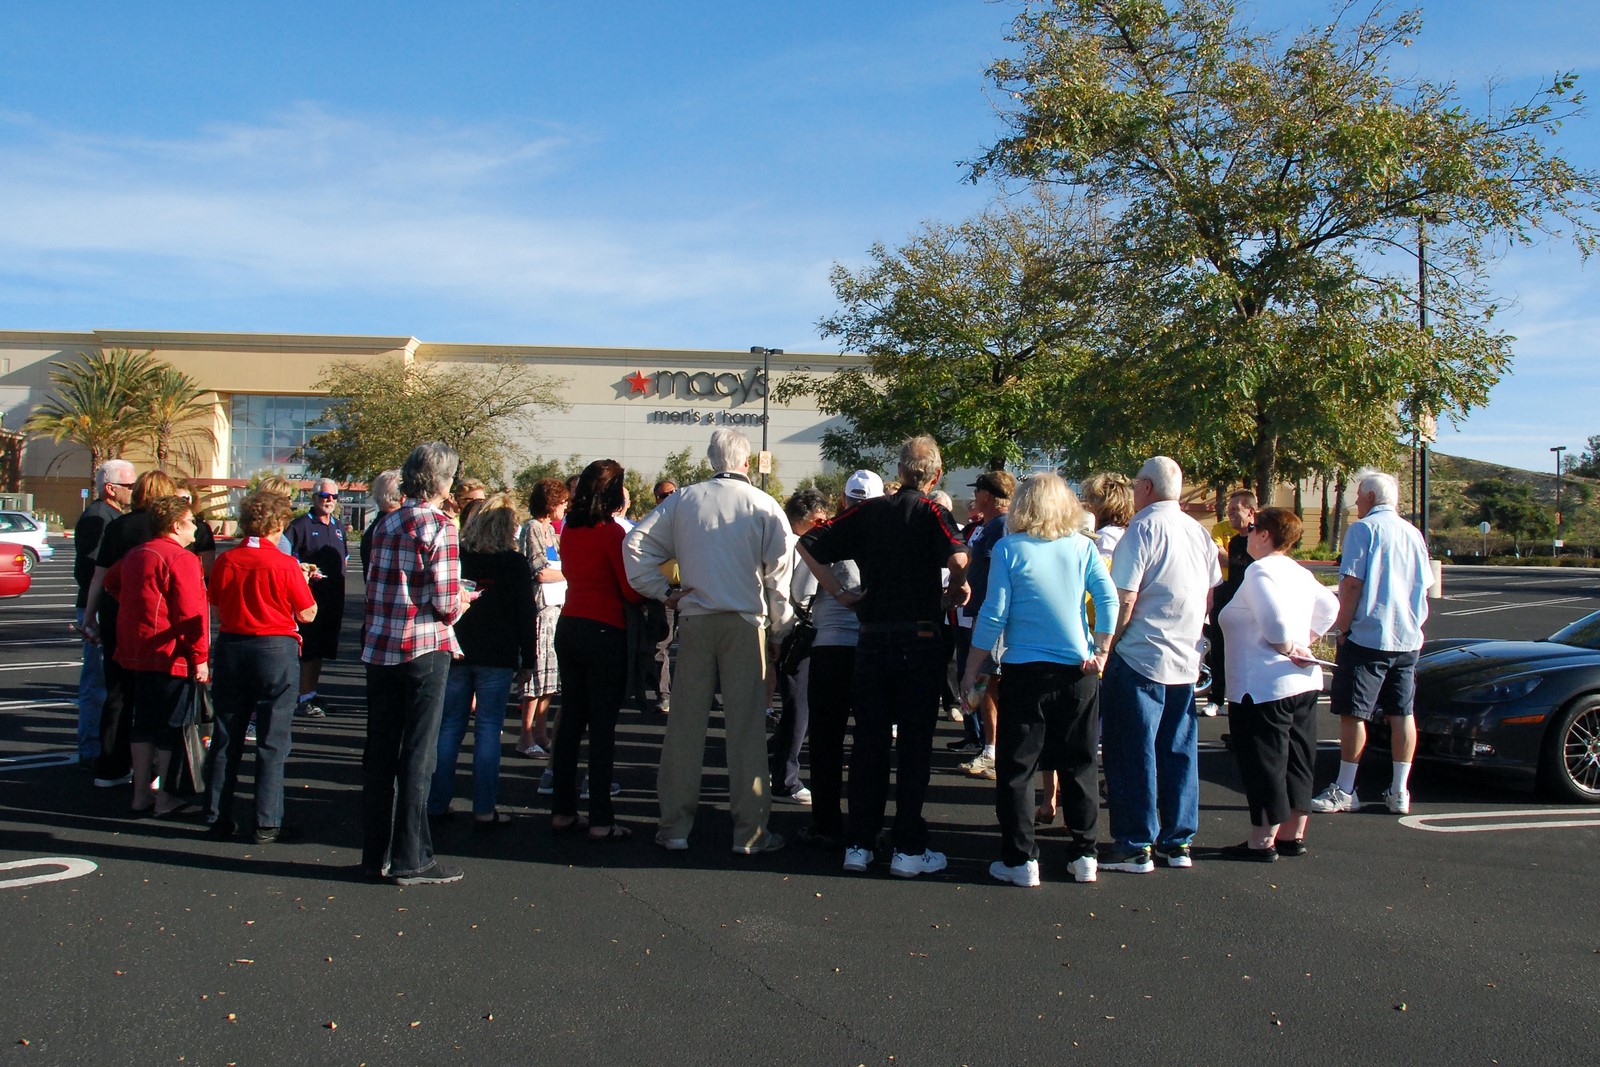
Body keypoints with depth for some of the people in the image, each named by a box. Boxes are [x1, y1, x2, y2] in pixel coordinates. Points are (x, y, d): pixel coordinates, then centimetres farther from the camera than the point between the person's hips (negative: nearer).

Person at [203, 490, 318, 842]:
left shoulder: (225, 561, -1)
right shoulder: (284, 564, -13)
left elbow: (216, 602, 11)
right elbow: (307, 614, -8)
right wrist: (303, 581, 8)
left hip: (231, 648, 4)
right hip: (276, 651, -4)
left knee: (226, 737, 13)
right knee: (272, 740, 3)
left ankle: (218, 817, 19)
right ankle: (267, 823, 4)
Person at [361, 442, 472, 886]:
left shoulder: (386, 524, 8)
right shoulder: (439, 527, -11)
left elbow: (373, 590, 10)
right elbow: (444, 603, -13)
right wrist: (461, 602, 7)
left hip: (379, 648, 6)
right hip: (424, 649, -6)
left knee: (379, 752, 13)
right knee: (417, 754, 2)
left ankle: (376, 853, 22)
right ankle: (410, 860, 8)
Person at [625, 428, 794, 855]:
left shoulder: (683, 500, 4)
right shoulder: (764, 506, -2)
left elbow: (636, 544, 0)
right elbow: (778, 574, -4)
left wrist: (662, 592, 6)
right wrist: (779, 625, 6)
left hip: (695, 620, 2)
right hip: (746, 622, -2)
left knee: (686, 722, 8)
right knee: (746, 725, 3)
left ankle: (675, 826, 14)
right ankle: (749, 832, 7)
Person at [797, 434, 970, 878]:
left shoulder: (868, 512, 6)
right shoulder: (932, 513, -6)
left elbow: (807, 545, 5)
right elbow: (958, 557, -26)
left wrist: (839, 593, 6)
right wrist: (958, 590, -6)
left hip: (871, 638, 4)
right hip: (919, 639, -4)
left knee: (869, 741, 11)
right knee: (914, 745, 4)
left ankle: (858, 844, 14)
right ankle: (909, 849, 8)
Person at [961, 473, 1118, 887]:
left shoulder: (1009, 549, -5)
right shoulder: (1082, 547, 2)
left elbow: (993, 615, -7)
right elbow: (1109, 599, -6)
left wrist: (972, 671, -1)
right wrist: (1101, 652, 1)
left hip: (1025, 671, -3)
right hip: (1079, 671, 3)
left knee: (1016, 769, 6)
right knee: (1079, 766, 13)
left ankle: (1021, 860, 7)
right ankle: (1084, 855, 18)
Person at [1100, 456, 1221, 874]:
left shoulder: (1143, 528, -12)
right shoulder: (1199, 532, 10)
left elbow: (1124, 599, -16)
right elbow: (1210, 597, 16)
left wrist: (1105, 647, -8)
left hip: (1140, 657, -7)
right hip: (1186, 659, 7)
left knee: (1132, 755, 0)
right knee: (1178, 751, 12)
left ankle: (1136, 847, 5)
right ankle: (1178, 842, 18)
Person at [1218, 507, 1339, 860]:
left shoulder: (1259, 570, -14)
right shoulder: (1300, 573, 13)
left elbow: (1276, 623, -27)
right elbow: (1329, 608, 26)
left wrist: (1287, 650, -10)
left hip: (1263, 688, -9)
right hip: (1304, 683, 9)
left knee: (1263, 764, -1)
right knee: (1296, 761, 15)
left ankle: (1262, 842, 5)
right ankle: (1293, 836, 23)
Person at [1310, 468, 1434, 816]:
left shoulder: (1362, 529, -8)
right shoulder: (1413, 533, 12)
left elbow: (1352, 583, -14)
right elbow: (1424, 585, 17)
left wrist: (1341, 630, -8)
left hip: (1367, 636, -7)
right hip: (1407, 638, 7)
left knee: (1353, 713, -2)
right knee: (1402, 714, 10)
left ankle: (1344, 791, 2)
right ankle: (1400, 791, 14)